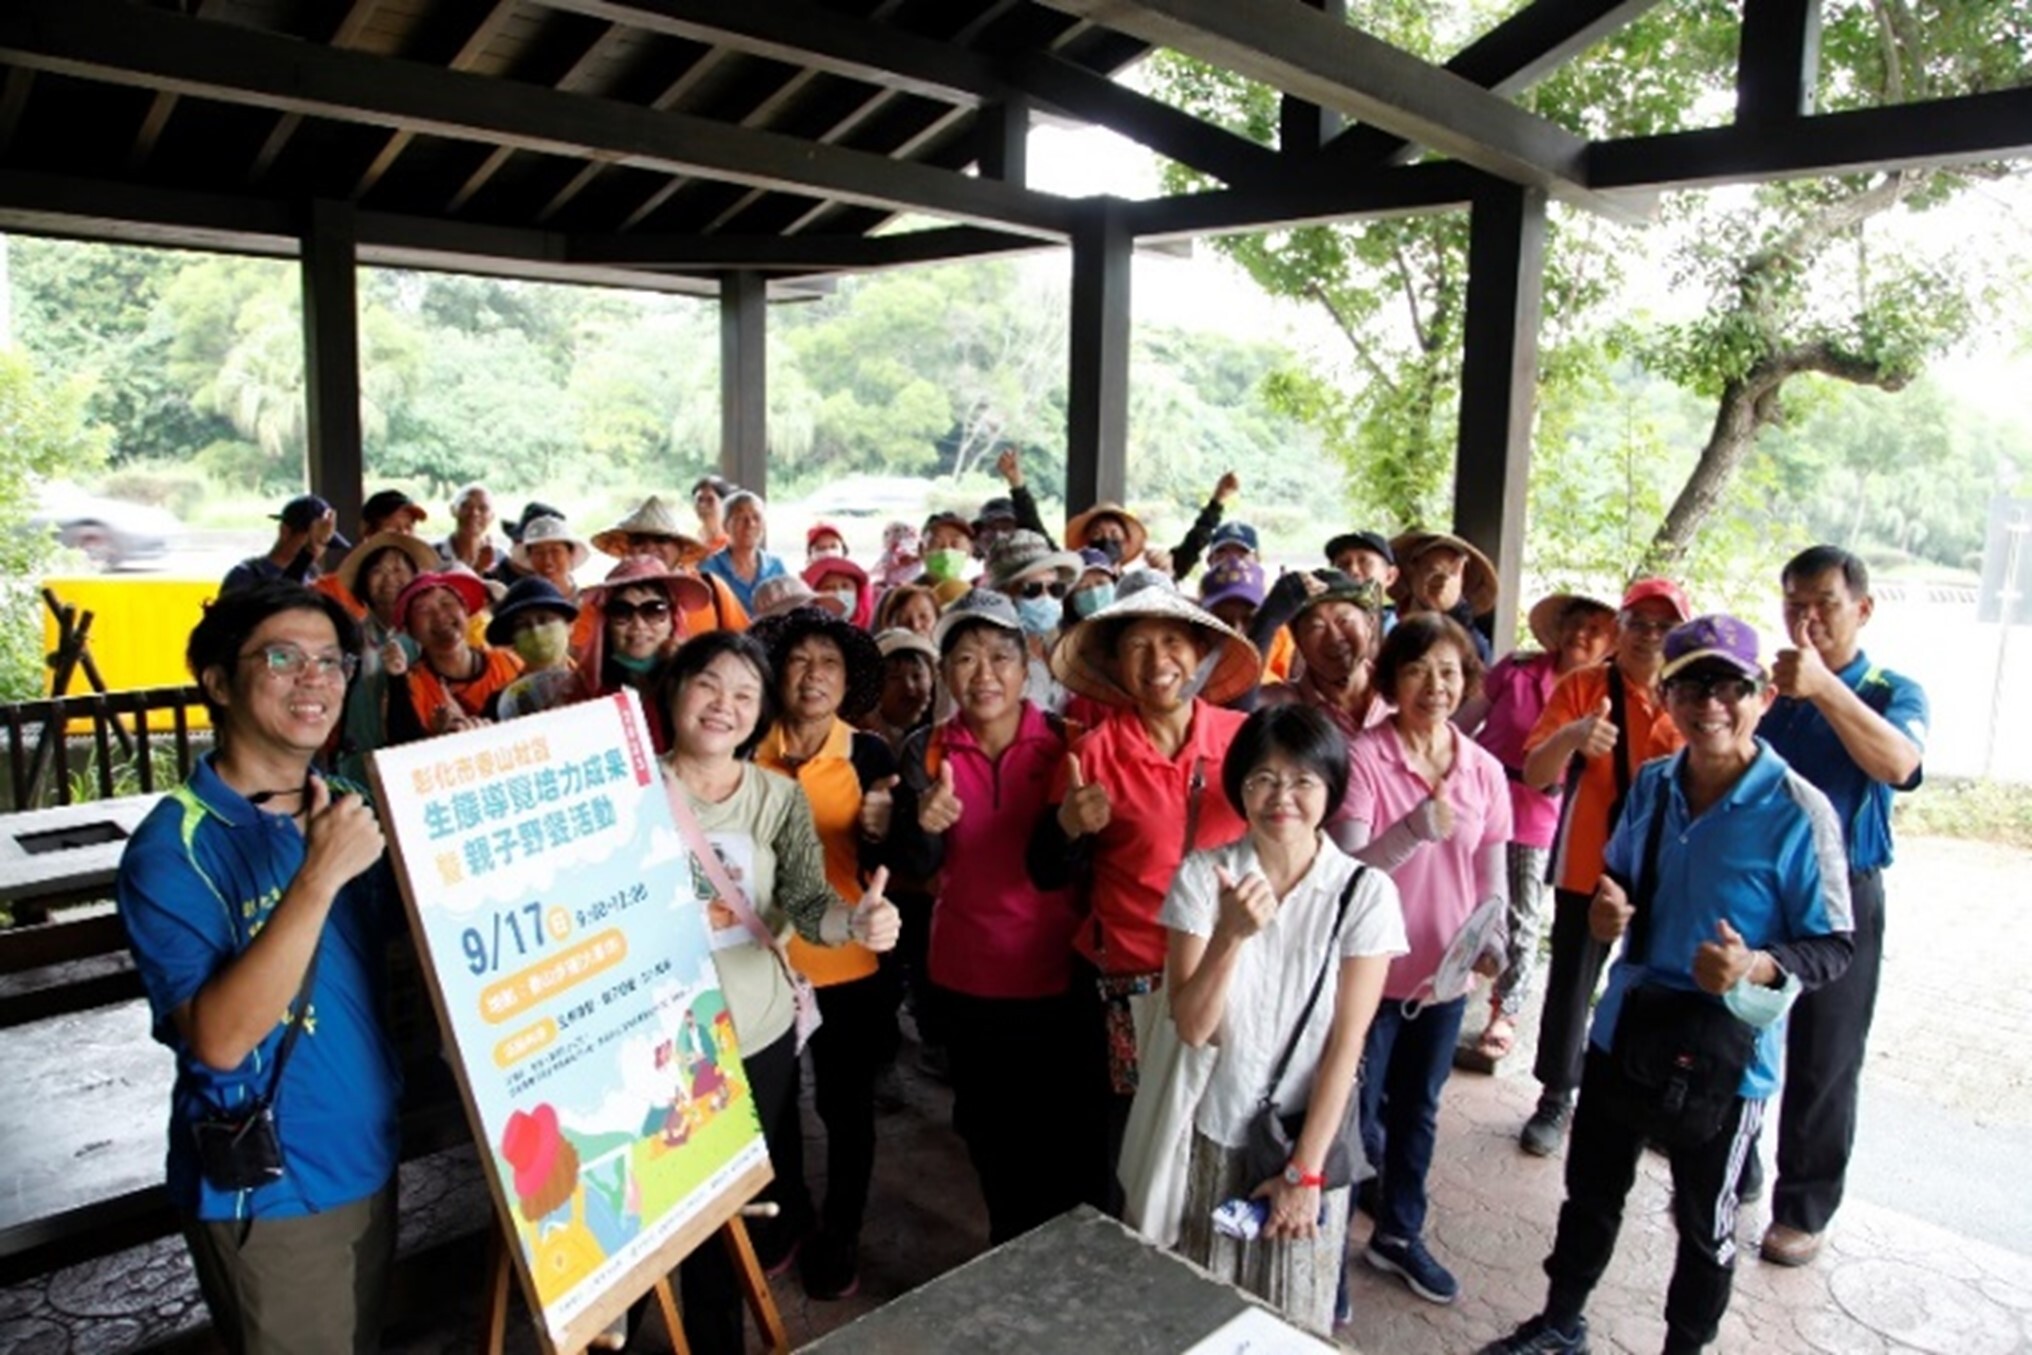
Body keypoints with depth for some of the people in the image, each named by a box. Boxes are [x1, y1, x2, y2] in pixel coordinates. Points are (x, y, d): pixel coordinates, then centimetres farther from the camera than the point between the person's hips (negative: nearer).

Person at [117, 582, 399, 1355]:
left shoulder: (351, 808, 0)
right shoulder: (174, 847, -19)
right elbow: (218, 1038, -27)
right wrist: (319, 878, -35)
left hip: (367, 1160, 6)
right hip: (265, 1189, -6)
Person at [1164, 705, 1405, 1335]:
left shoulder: (1365, 892, -12)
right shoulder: (1202, 876, -11)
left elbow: (1346, 1043, -10)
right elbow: (1192, 1027, -14)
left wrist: (1305, 1167, -9)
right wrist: (1231, 935, -30)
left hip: (1310, 1133, 0)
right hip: (1213, 1130, 1)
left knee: (1294, 1316, 15)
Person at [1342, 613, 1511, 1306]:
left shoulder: (1484, 771, -1)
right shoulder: (1362, 758, -17)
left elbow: (1490, 876, 5)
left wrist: (1491, 942, -13)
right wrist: (1415, 829, -38)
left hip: (1443, 973, 5)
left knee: (1417, 1110, 22)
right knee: (1355, 1116, 8)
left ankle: (1399, 1234, 42)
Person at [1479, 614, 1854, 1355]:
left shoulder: (1798, 812, -18)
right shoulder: (1652, 785, -2)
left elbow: (1833, 946, -14)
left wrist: (1759, 967, -33)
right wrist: (1608, 903, -9)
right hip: (1625, 1029, 5)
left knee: (1704, 1222, 16)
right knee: (1591, 1190, 22)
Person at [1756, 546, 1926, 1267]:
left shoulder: (1891, 694, -5)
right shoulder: (1762, 688, 5)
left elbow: (1897, 763, -30)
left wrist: (1823, 688, -41)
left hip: (1839, 897, -3)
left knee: (1821, 1063, 8)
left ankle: (1804, 1210, 25)